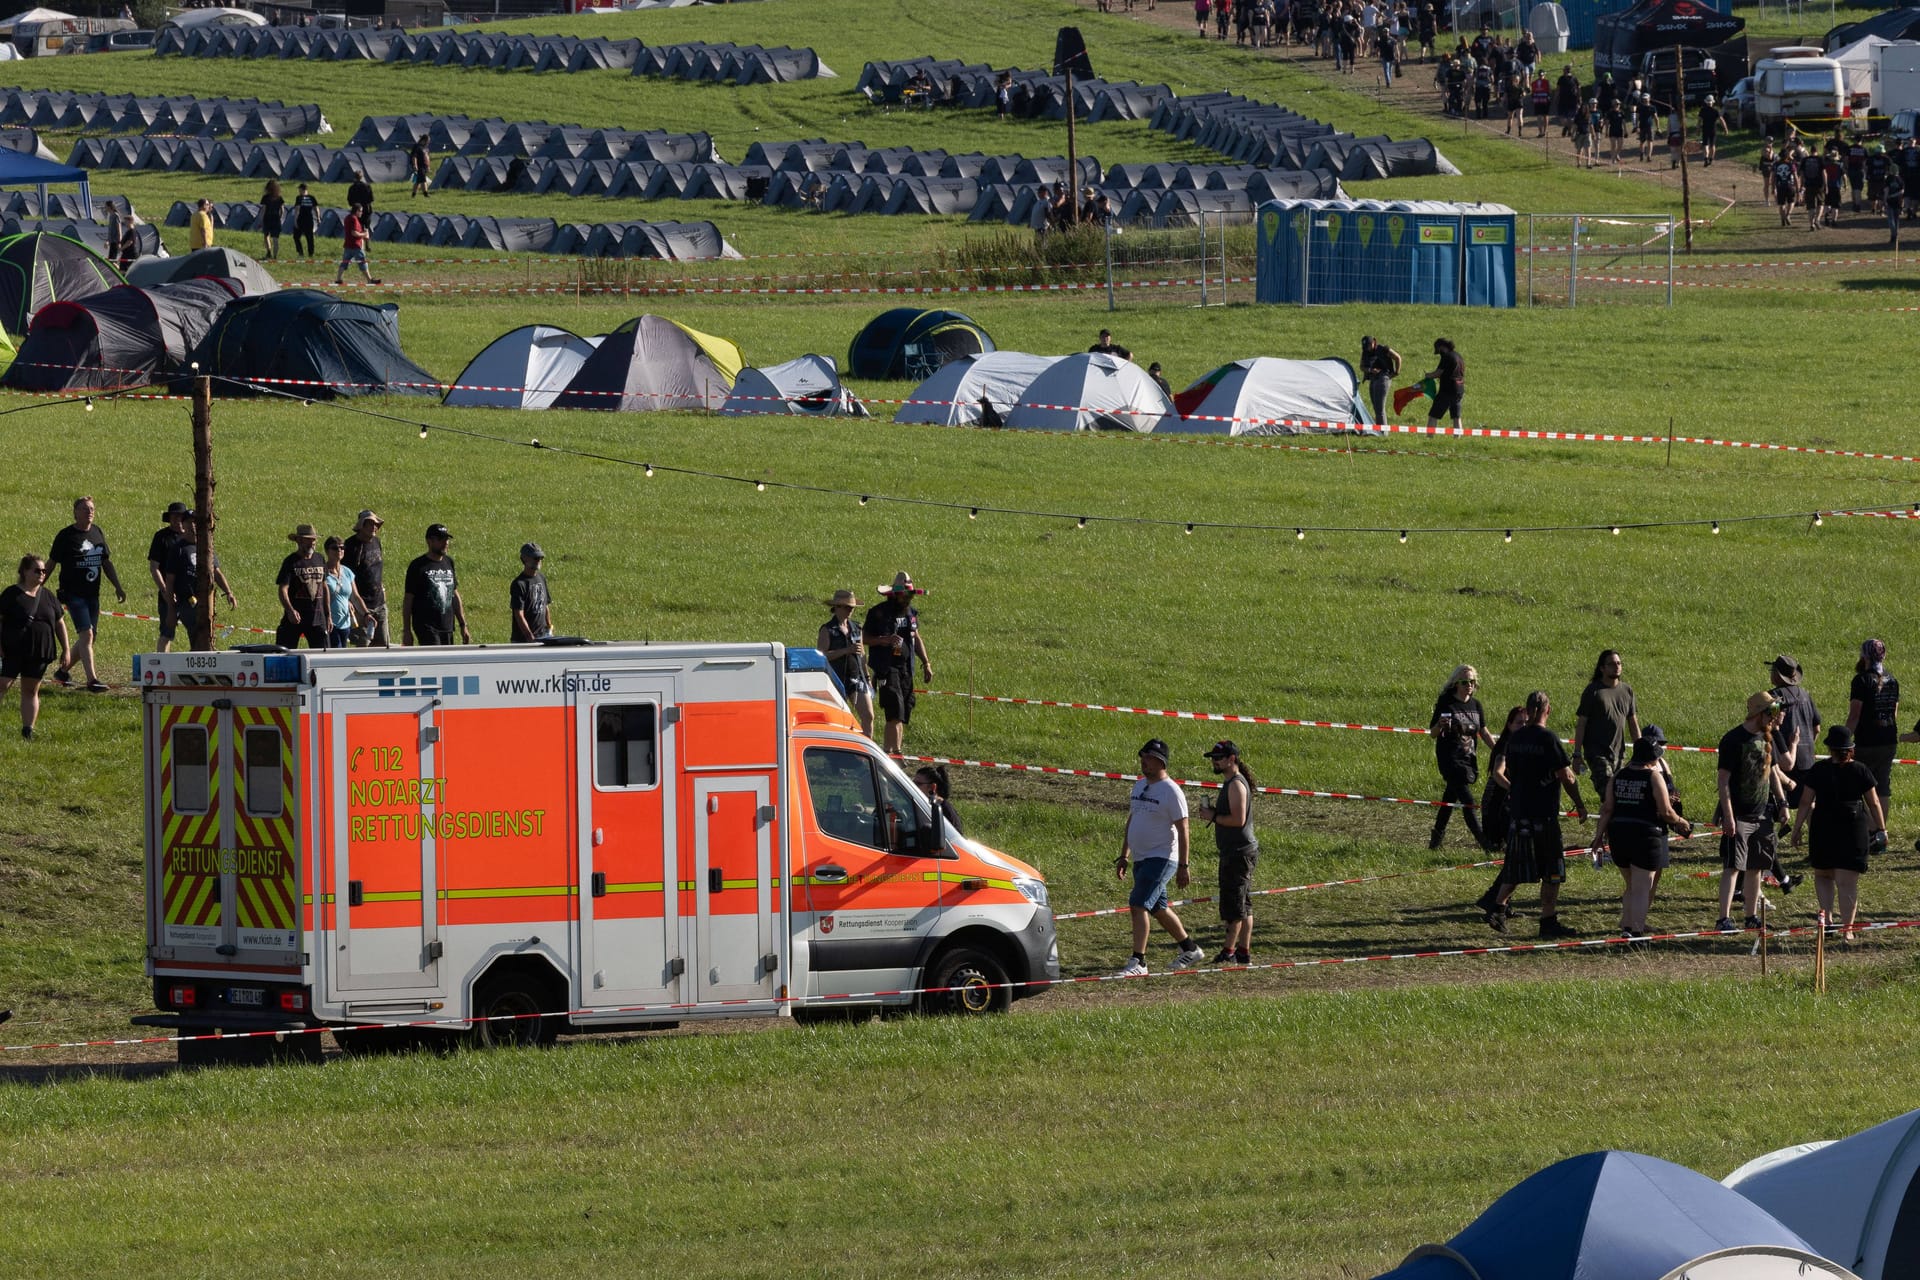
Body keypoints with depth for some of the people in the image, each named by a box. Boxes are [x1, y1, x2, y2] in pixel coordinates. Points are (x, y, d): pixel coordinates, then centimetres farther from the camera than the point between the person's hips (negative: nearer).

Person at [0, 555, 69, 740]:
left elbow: (60, 624, 16)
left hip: (38, 654, 5)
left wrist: (65, 650, 13)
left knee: (31, 691, 8)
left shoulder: (48, 597, 10)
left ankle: (28, 730, 11)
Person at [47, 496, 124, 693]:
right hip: (73, 593, -7)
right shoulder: (66, 536, -5)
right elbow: (51, 563, 0)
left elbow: (107, 563, 19)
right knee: (86, 634, -17)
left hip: (92, 594, 7)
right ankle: (92, 680, -21)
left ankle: (63, 670, 28)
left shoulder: (98, 533, 12)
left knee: (88, 638, 9)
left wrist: (118, 587, 13)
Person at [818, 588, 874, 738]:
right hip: (837, 679, -5)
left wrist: (867, 678, 20)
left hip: (857, 679, 5)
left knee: (868, 716, -4)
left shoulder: (856, 628, 13)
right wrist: (846, 650, -20)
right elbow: (821, 655, -14)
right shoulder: (828, 630, -4)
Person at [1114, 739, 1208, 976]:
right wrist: (1123, 856, 21)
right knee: (1157, 908, 17)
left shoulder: (1171, 792, -12)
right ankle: (1190, 949, 32)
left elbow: (1183, 831, -13)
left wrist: (1183, 867, -16)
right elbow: (1131, 822, 23)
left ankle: (1138, 962, -19)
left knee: (1138, 905, -18)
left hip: (1161, 858, -9)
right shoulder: (1139, 787, 13)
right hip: (1141, 859, 9)